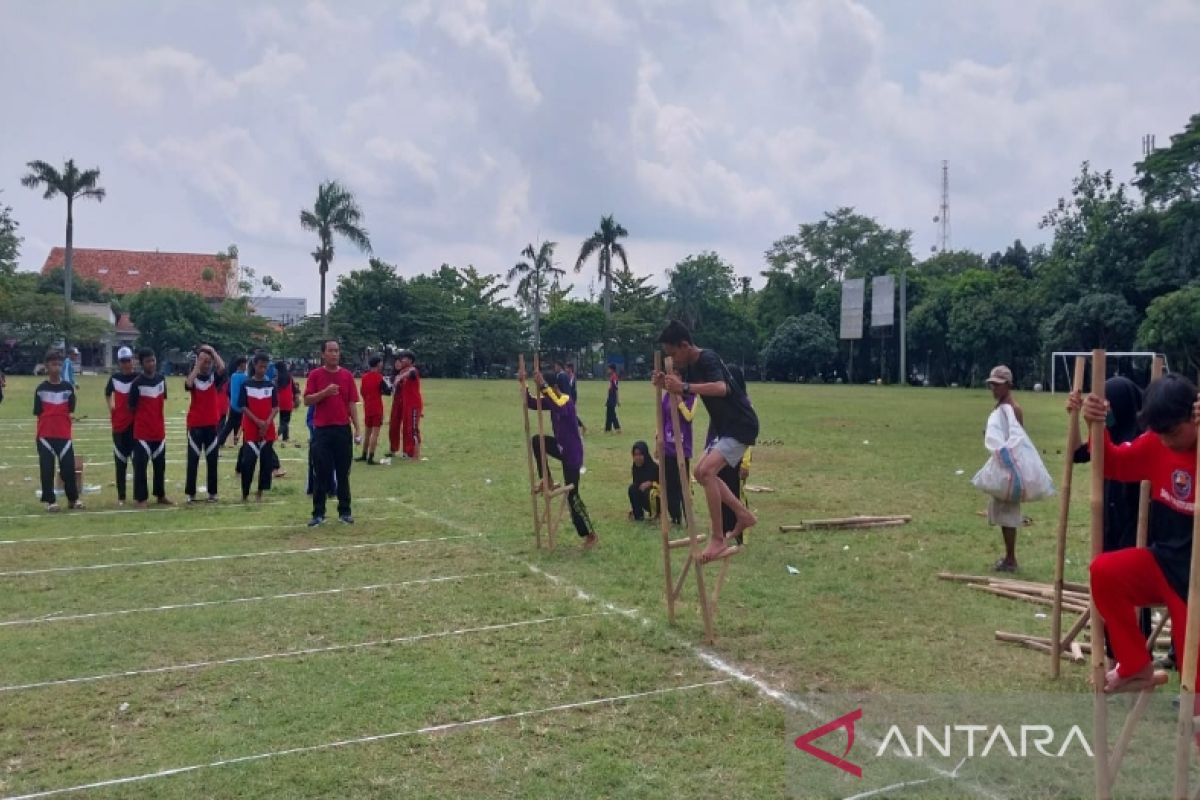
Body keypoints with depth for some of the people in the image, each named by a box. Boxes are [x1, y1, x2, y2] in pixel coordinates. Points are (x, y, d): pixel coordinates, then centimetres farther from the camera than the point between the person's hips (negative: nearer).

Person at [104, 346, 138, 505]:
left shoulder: (139, 378, -3)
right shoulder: (114, 378, 6)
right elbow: (108, 393, 25)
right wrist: (111, 408, 15)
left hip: (136, 424, -3)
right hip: (119, 424, 3)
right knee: (120, 461, 7)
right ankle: (121, 496, 14)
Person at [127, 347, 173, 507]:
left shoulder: (161, 379, 4)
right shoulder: (137, 383, -13)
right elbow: (132, 407, -7)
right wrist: (143, 419, 3)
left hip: (159, 430, 6)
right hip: (142, 431, -6)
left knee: (160, 464, 14)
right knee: (140, 465, -2)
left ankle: (161, 495, 26)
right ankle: (141, 498, 5)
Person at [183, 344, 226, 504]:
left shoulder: (215, 377, 2)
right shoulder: (193, 377, 0)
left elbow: (222, 368, -19)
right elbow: (188, 384, -23)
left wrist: (212, 351, -13)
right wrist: (197, 366, -20)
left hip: (212, 424, 1)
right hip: (195, 424, -1)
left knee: (212, 459, 6)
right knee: (193, 459, 3)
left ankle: (212, 492, 14)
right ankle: (190, 493, 9)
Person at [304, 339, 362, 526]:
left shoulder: (347, 375, 5)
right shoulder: (315, 375, 1)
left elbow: (352, 403, 4)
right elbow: (307, 400, -4)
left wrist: (357, 428, -2)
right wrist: (325, 392, -20)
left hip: (343, 429, 1)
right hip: (321, 430, -1)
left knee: (343, 473, 6)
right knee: (321, 474, 1)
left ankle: (344, 512, 14)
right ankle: (318, 514, 9)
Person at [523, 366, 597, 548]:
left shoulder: (566, 401, -24)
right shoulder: (553, 400, 2)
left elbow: (560, 408, -49)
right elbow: (531, 403, 6)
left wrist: (543, 386, -51)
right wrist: (523, 385, -7)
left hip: (572, 453, -8)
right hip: (561, 447, 8)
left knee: (572, 495, -5)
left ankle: (591, 535, 7)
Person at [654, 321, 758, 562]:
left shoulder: (708, 359, -21)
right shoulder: (690, 366, 8)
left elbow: (721, 388, -39)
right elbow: (682, 394, 10)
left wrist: (685, 387, -44)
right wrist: (666, 384, -10)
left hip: (741, 426, -10)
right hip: (726, 427, 10)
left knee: (707, 471, -22)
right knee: (702, 472, 14)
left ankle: (718, 539, -17)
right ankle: (744, 515, 21)